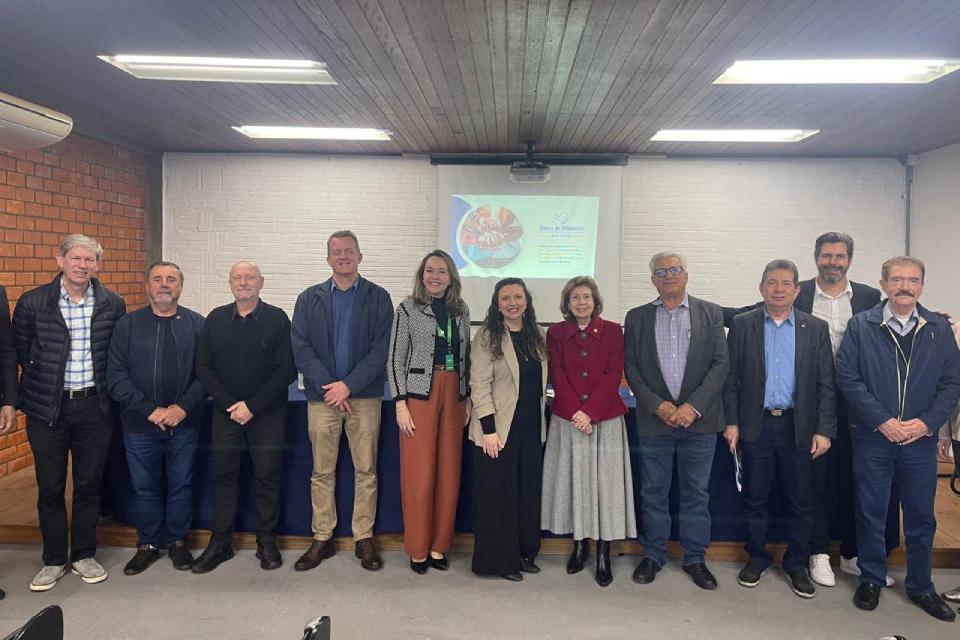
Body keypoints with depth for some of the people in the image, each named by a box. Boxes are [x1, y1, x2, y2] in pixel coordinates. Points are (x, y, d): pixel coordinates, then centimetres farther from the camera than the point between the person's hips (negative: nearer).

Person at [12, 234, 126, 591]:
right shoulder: (32, 303, -4)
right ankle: (54, 560, 24)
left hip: (95, 407, 1)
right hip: (47, 409, -1)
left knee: (90, 485, 10)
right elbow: (20, 352, 4)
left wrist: (106, 390, 5)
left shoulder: (112, 304, -1)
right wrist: (43, 384, 5)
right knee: (50, 488, 8)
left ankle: (84, 555, 26)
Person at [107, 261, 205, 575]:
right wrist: (150, 410, -13)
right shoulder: (128, 325, 1)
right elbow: (116, 376, -4)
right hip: (139, 424, 0)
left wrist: (183, 407, -14)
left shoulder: (197, 324, 1)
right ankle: (147, 544, 28)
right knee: (144, 487, 11)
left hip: (184, 423, 0)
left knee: (181, 485, 10)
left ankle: (178, 541, 27)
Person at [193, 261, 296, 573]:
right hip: (225, 413, 3)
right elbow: (204, 368, 4)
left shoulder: (277, 318, -3)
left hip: (268, 414, -2)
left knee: (268, 477, 4)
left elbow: (286, 369, -8)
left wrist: (252, 406, -13)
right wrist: (230, 404, -8)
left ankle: (267, 541, 18)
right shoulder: (215, 319, 5)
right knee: (224, 475, 8)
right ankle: (220, 543, 21)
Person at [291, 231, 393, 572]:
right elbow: (300, 347, 1)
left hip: (364, 396, -1)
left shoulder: (378, 298, 4)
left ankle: (364, 538, 16)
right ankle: (322, 538, 19)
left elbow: (380, 349, -4)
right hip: (322, 396, 1)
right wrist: (329, 387, -11)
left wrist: (348, 385, -13)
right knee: (322, 472, 8)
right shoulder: (309, 299, 9)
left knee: (366, 470, 5)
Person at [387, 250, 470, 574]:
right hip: (420, 396, -4)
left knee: (449, 474, 5)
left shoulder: (461, 311, 11)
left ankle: (438, 547, 19)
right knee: (419, 474, -2)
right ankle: (417, 549, 14)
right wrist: (400, 403, -9)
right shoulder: (408, 309, 0)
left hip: (454, 397, 4)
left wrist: (466, 398, 9)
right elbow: (395, 359, -3)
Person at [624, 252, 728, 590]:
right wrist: (658, 406, -10)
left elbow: (720, 364, -2)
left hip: (698, 419, 0)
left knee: (697, 493, 9)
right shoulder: (637, 317, 6)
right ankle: (653, 555, 23)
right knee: (653, 492, 9)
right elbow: (631, 368, 2)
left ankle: (694, 558, 23)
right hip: (654, 419, 1)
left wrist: (693, 406, -12)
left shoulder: (710, 313, 4)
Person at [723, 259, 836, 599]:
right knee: (755, 498, 10)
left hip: (799, 427, 0)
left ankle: (796, 564, 25)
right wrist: (731, 422, -3)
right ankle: (757, 558, 27)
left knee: (800, 501, 9)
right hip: (755, 425, 0)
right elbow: (731, 378, 2)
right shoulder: (742, 325, 2)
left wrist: (824, 430, -4)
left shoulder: (816, 328, 2)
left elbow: (826, 384, 1)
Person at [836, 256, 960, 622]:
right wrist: (882, 420, -14)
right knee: (870, 513, 9)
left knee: (922, 516, 12)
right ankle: (871, 580, 26)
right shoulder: (861, 326, -2)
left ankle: (920, 587, 29)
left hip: (921, 439, 2)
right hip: (872, 438, -2)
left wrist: (927, 422, -11)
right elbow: (847, 378, -7)